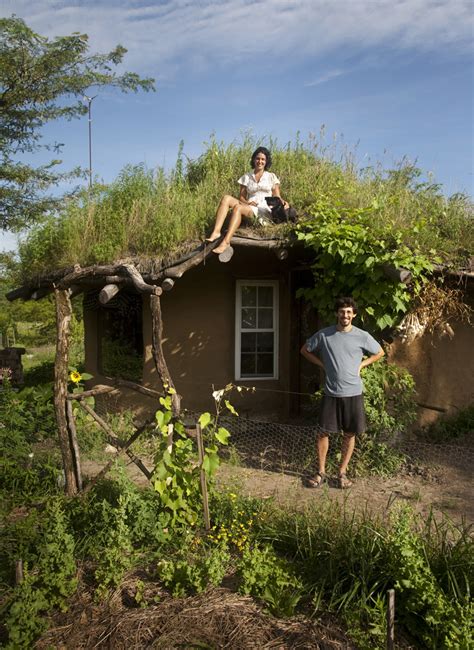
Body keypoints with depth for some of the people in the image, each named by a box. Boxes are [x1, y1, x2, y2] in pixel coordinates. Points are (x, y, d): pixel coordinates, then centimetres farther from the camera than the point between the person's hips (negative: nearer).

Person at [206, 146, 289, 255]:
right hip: (249, 208, 4)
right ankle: (216, 232, -36)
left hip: (265, 211, -4)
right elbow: (241, 197, 14)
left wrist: (282, 202, -13)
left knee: (238, 208, -32)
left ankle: (226, 242, -45)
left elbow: (277, 197, 10)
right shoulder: (246, 177, 18)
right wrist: (247, 203, -8)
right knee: (226, 198, -21)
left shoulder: (271, 177, 13)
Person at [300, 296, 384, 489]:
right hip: (331, 393, 0)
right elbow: (305, 350, 9)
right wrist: (323, 364, 0)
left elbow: (380, 353, 13)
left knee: (349, 435, 8)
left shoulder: (362, 336, -4)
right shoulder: (323, 335, -5)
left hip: (353, 393, 0)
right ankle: (321, 472, 19)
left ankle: (342, 472, 24)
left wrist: (361, 365, 1)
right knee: (323, 432, 3)